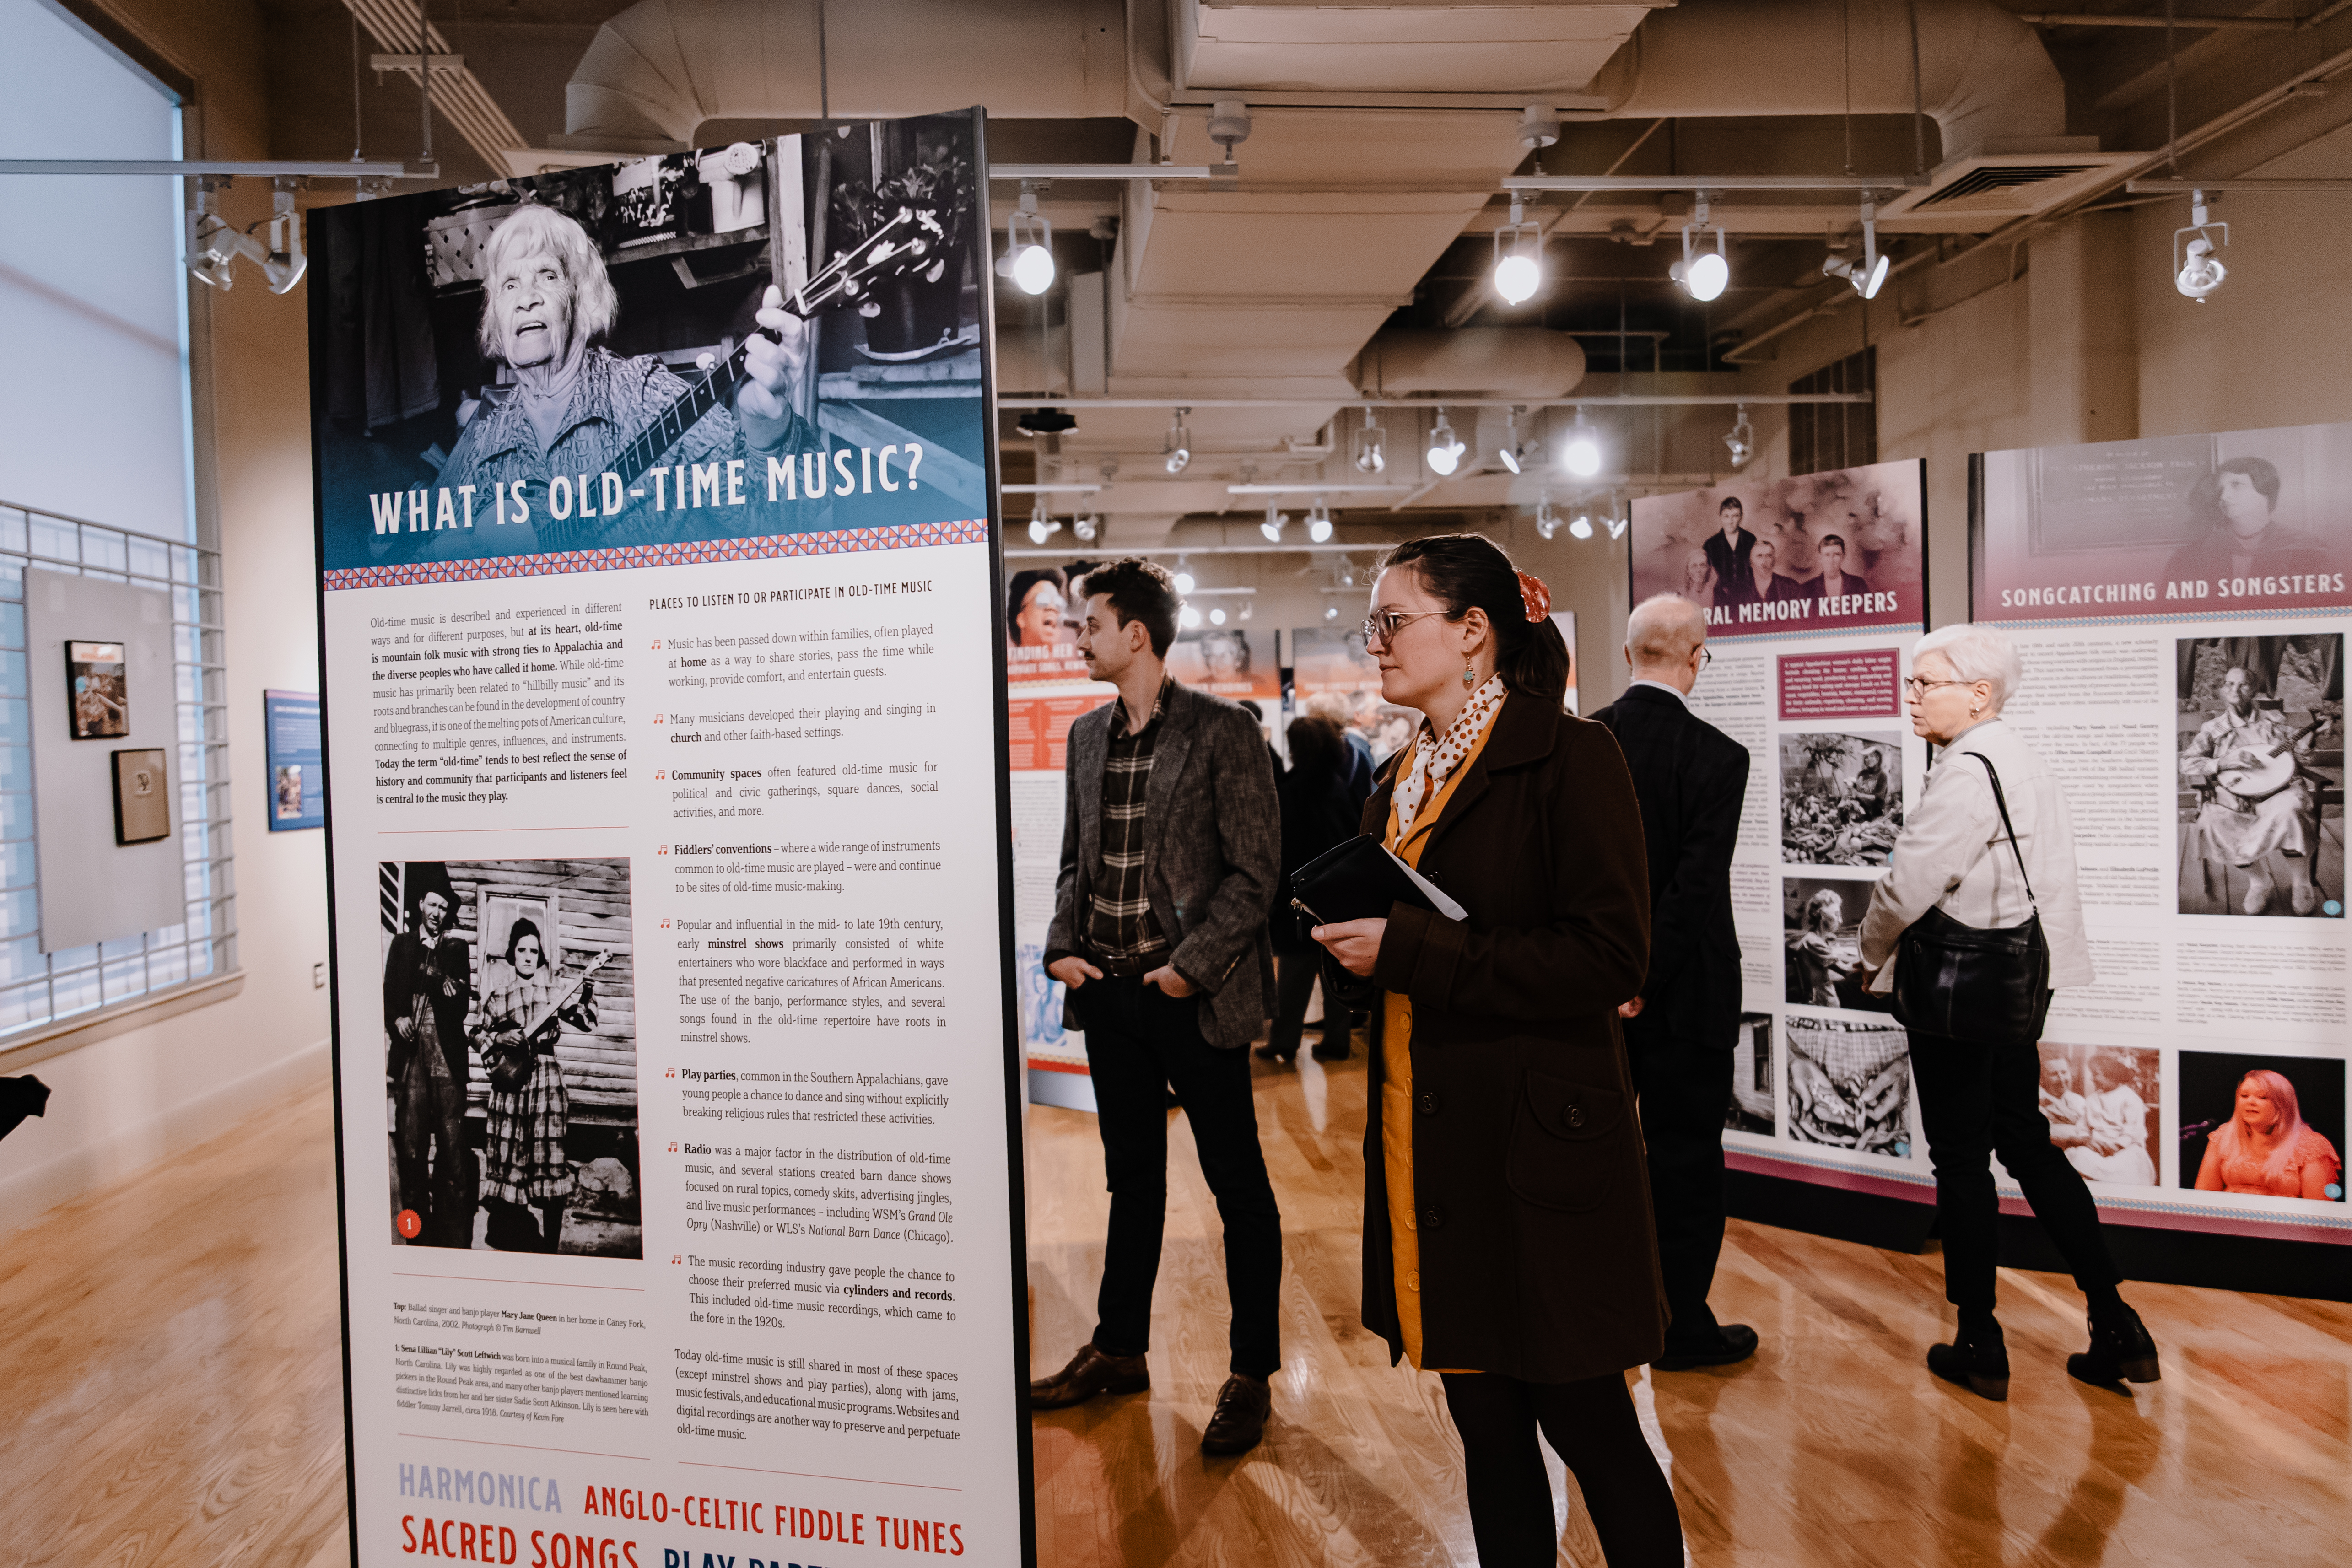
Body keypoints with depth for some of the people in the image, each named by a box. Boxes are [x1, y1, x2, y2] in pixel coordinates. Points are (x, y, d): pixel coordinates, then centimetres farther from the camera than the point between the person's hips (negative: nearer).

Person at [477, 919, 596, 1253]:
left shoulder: (554, 985, 7)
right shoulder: (497, 994, 8)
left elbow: (586, 1023, -1)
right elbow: (484, 1044, 11)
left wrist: (588, 987, -14)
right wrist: (500, 1037, -9)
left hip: (546, 1079, -1)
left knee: (551, 1161, -4)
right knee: (511, 1161, 4)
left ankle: (549, 1246, 4)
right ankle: (513, 1237, 18)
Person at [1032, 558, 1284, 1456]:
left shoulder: (1223, 733, -9)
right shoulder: (1087, 736, 10)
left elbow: (1255, 872, -11)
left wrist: (1192, 965, -16)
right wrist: (1063, 946, 2)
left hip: (1194, 998, -6)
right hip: (1109, 991, 6)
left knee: (1238, 1184, 6)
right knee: (1132, 1178, 18)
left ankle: (1253, 1377, 19)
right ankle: (1119, 1351, 33)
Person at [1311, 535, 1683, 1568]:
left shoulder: (1570, 757, -11)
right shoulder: (1401, 779, 13)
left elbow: (1609, 958, -19)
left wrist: (1407, 951, -21)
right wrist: (1341, 931, 0)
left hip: (1538, 1148, -7)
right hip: (1430, 1146, 7)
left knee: (1586, 1424, 7)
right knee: (1486, 1425, 16)